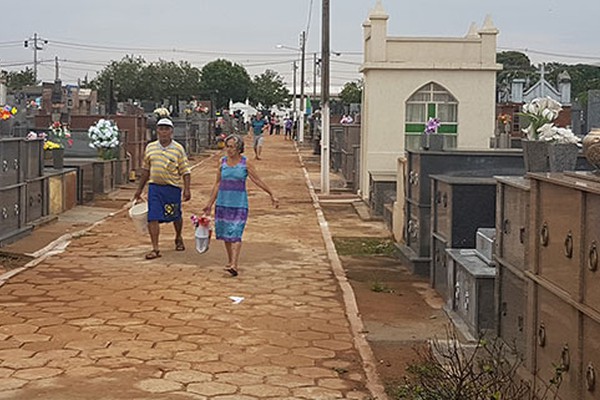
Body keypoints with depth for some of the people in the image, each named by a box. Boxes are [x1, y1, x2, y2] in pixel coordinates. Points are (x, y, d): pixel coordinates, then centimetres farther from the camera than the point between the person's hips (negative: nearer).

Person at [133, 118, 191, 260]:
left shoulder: (178, 149, -1)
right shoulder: (150, 147, 8)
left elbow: (185, 171, -1)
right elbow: (145, 170, 15)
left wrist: (187, 189, -11)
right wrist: (139, 190, 16)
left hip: (173, 188, -2)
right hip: (154, 186, 2)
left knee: (175, 216, 12)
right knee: (153, 218, -7)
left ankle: (178, 238, 41)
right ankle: (155, 249, -3)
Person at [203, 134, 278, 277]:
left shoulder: (245, 163, -2)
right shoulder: (222, 162, 6)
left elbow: (258, 180, 3)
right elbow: (217, 184, 12)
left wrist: (272, 195, 1)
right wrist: (210, 204, 13)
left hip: (239, 203, -3)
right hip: (223, 202, 4)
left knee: (235, 234, -12)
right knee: (225, 233, 9)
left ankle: (234, 266, -20)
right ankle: (230, 261, 27)